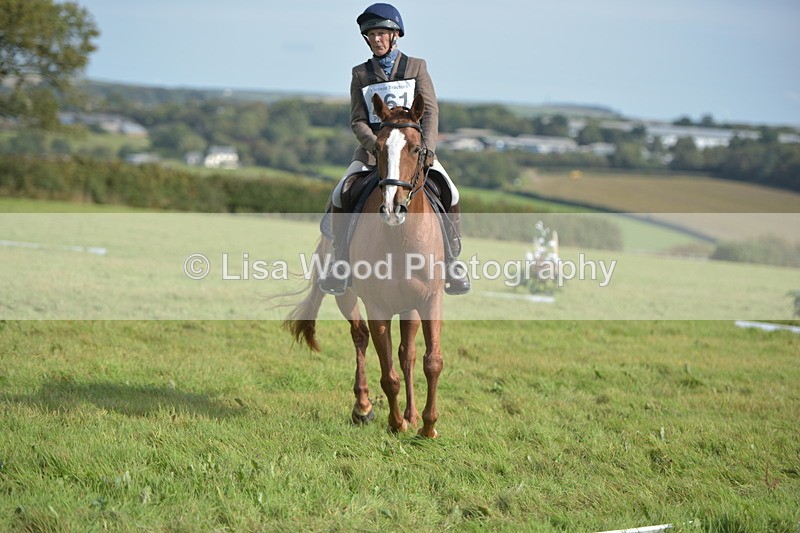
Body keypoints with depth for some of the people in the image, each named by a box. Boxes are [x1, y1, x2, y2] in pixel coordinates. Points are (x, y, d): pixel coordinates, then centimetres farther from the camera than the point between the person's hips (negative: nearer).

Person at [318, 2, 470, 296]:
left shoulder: (416, 67, 7)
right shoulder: (361, 74, 10)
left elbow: (430, 112, -1)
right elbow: (357, 121, 3)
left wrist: (425, 150, -18)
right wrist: (377, 146, -17)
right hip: (372, 149, 1)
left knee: (448, 192, -23)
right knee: (339, 195, -22)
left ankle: (451, 261, -11)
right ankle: (341, 263, -10)